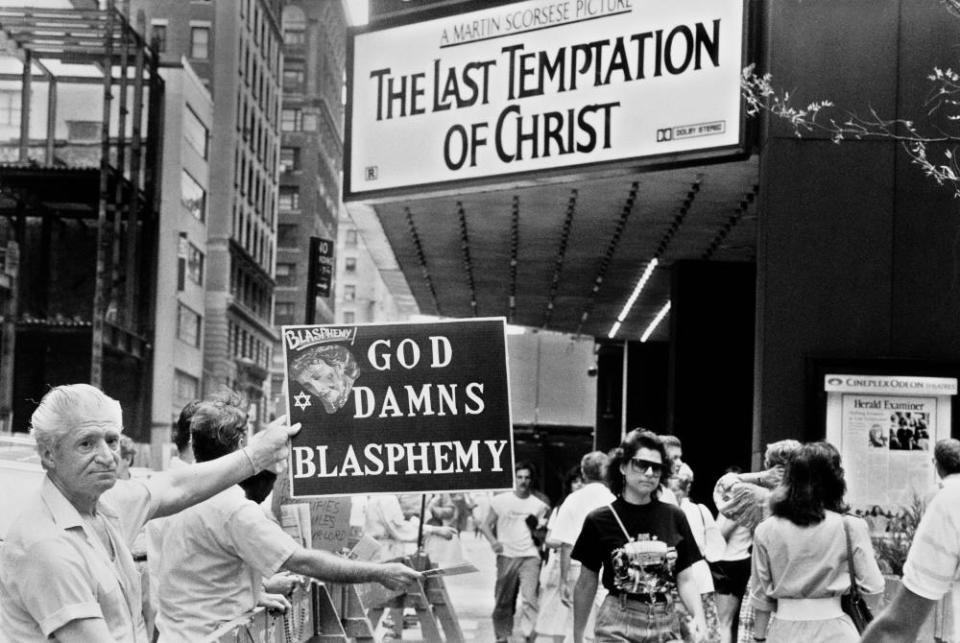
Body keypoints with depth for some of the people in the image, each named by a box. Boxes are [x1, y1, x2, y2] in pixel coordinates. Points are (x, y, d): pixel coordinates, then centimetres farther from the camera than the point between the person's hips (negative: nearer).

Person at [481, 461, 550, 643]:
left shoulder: (539, 506, 8)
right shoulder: (500, 501, 6)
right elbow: (486, 525, 7)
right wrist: (493, 541, -11)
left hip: (530, 557, 0)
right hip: (506, 557, 0)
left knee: (529, 597, -16)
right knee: (503, 600, 5)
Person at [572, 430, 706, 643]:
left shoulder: (674, 517, 4)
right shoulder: (600, 521, -2)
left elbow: (686, 580, 7)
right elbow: (586, 584, 4)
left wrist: (698, 615, -10)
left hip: (667, 625, 3)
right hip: (618, 626, -3)